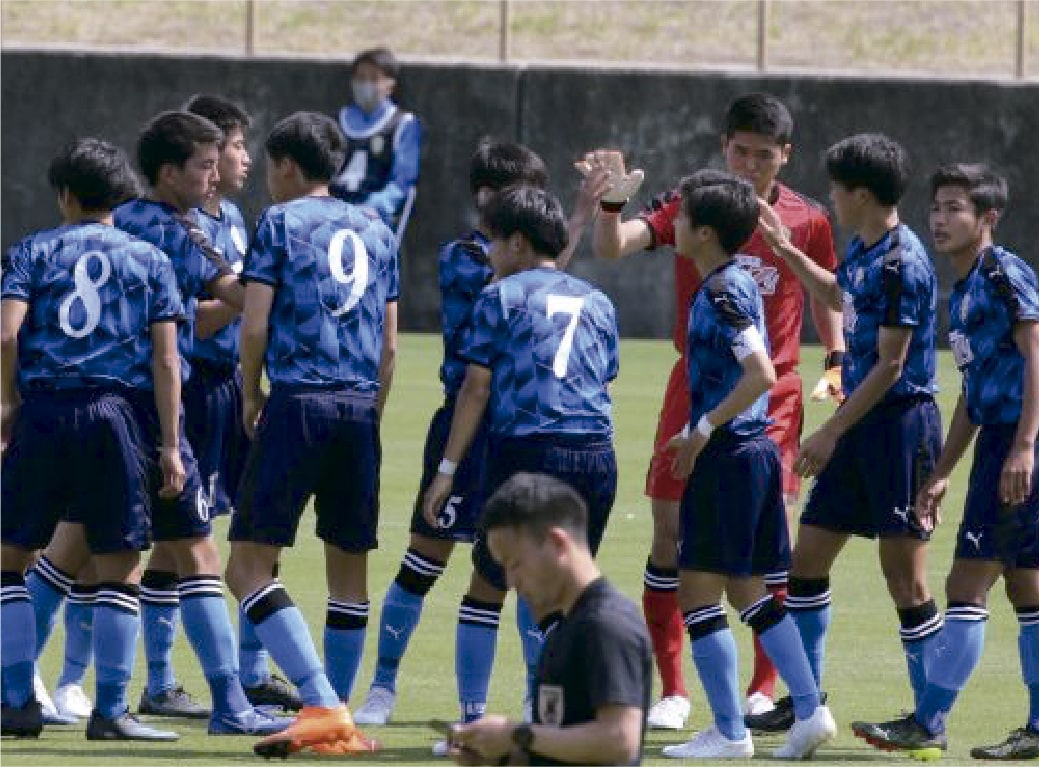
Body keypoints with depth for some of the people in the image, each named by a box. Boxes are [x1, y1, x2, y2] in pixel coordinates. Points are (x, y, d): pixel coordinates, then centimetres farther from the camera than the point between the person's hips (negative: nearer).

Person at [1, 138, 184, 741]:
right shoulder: (150, 260, 9)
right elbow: (166, 360, 2)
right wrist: (170, 444, 2)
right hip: (117, 415, 0)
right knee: (119, 570, 4)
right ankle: (111, 710, 1)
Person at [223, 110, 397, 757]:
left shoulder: (281, 222, 1)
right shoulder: (377, 232, 16)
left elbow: (255, 326, -5)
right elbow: (389, 345, 16)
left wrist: (252, 397, 9)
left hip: (298, 404, -6)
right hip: (360, 410, 6)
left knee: (249, 568, -6)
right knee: (349, 566, 12)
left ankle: (323, 705, -20)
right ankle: (340, 722, 15)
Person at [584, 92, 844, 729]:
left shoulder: (808, 221, 0)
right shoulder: (689, 205, -3)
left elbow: (825, 295, 16)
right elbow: (612, 247, -14)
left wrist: (836, 361, 5)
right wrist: (612, 203, -33)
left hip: (772, 396, 0)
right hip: (696, 388, 0)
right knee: (670, 535, -2)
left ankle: (764, 689, 7)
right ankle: (673, 691, 8)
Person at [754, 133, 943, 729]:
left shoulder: (903, 264, -18)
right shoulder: (863, 250, 11)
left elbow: (890, 365, -19)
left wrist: (831, 433, -17)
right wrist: (785, 249, 34)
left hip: (901, 423, -10)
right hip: (861, 423, 10)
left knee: (904, 571, -6)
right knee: (808, 556, 11)